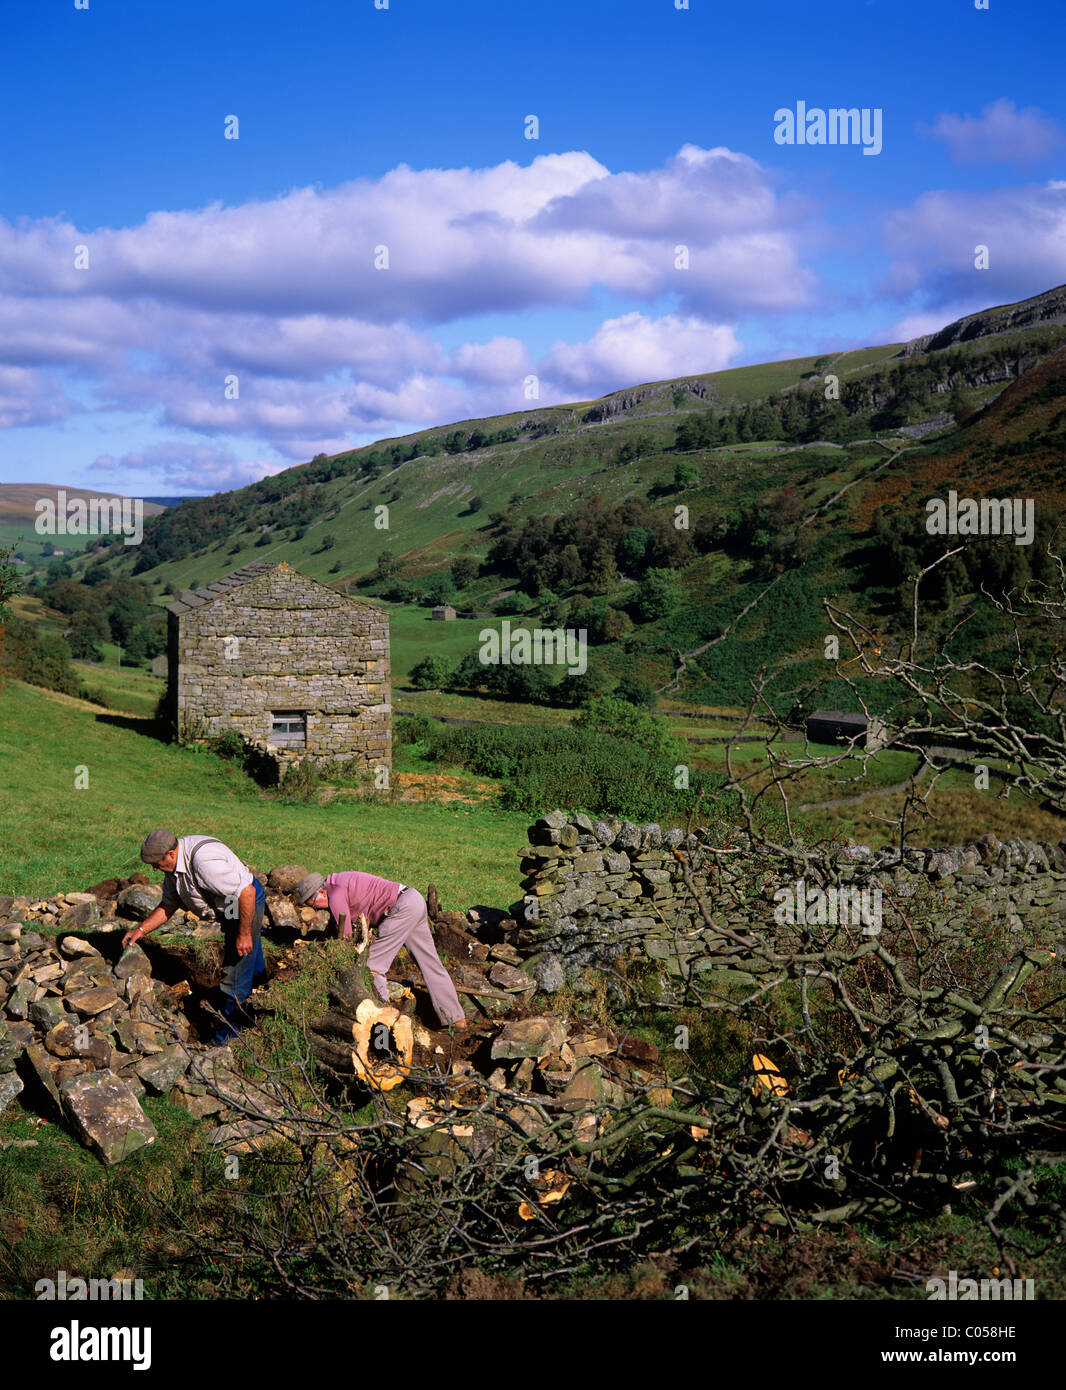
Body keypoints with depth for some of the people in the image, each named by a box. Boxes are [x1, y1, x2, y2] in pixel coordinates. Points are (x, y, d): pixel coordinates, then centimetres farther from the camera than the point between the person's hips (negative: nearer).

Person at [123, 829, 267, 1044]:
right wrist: (140, 930, 4)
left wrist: (244, 934, -26)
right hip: (229, 908, 9)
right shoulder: (174, 865, -3)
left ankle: (227, 1035, 7)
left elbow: (247, 892, -33)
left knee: (235, 971, -4)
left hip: (248, 905, -9)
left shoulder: (203, 859, -34)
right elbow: (169, 905, 12)